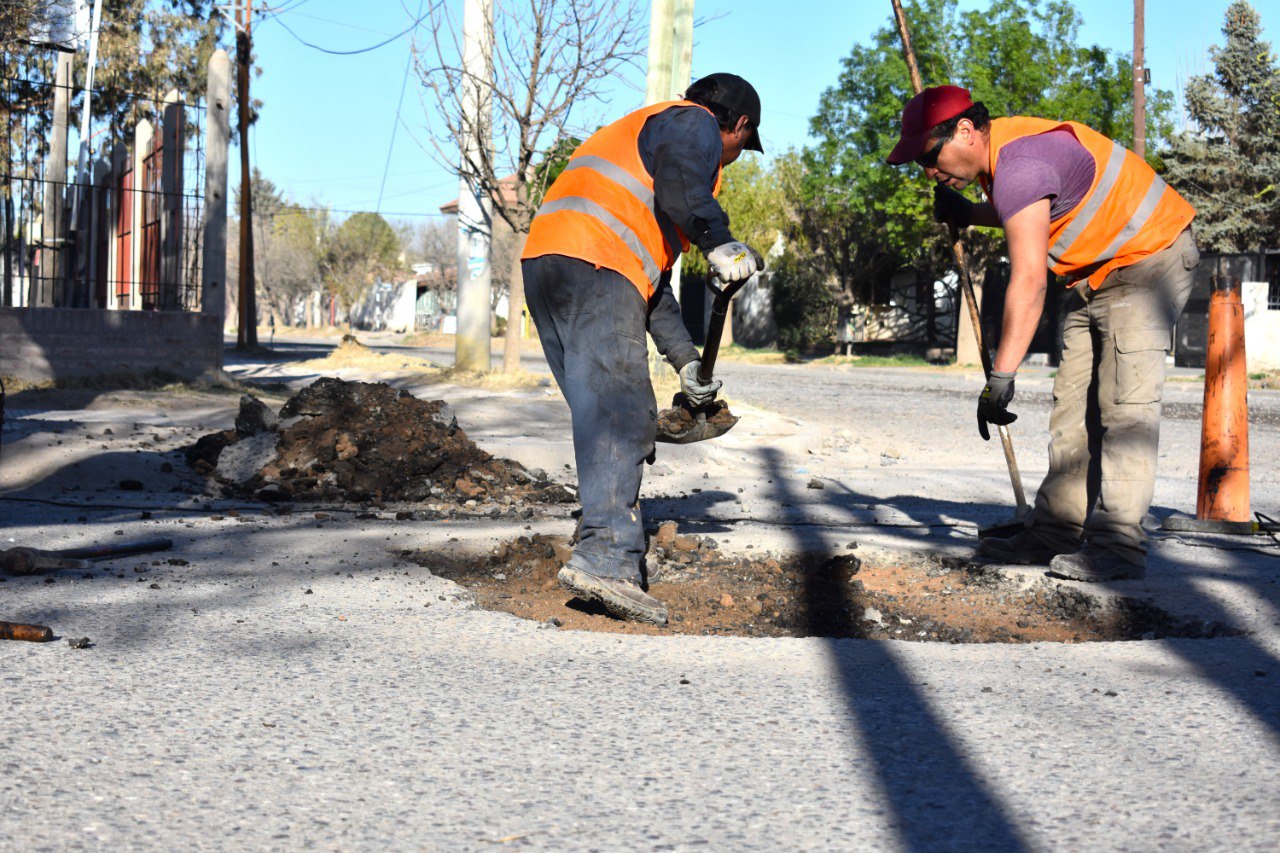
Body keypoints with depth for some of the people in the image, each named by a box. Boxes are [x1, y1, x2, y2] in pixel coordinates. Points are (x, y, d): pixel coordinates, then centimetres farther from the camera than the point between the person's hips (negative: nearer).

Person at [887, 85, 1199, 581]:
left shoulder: (1019, 165, -27)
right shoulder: (996, 153, 4)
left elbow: (1029, 282, -34)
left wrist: (1001, 375, -35)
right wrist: (970, 216, 11)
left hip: (1149, 257, -10)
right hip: (1098, 274, 10)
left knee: (1124, 403, -17)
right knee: (1073, 407, 5)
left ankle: (1118, 545, -21)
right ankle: (1055, 532, 6)